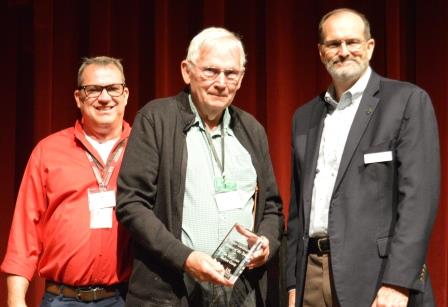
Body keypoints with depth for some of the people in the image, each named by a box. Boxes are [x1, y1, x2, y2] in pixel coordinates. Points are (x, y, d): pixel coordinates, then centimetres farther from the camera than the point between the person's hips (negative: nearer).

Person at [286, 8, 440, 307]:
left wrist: (397, 282, -18)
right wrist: (293, 282, 10)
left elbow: (419, 195, -11)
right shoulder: (305, 116, 13)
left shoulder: (408, 101, -3)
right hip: (312, 274, 5)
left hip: (376, 275, -5)